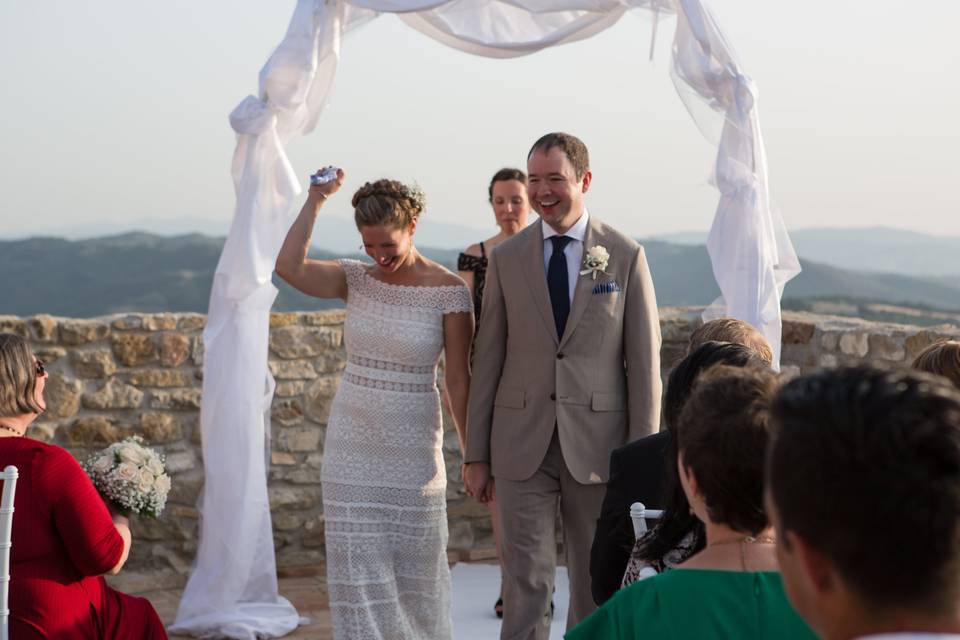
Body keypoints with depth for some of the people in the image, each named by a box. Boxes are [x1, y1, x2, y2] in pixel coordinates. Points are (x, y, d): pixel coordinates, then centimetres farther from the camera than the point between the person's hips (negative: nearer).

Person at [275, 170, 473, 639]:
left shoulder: (449, 291, -8)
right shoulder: (357, 278, 1)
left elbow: (458, 380, -6)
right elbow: (288, 266, -17)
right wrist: (316, 199, -13)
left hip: (413, 446, -2)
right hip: (352, 443, 2)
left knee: (416, 569, 9)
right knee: (357, 569, 3)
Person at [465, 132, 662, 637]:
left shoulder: (626, 257, -1)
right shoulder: (505, 259, 3)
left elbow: (643, 362, -1)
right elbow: (487, 360, 5)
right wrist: (476, 454, 4)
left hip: (597, 443, 0)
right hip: (523, 445, 1)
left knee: (596, 581, 11)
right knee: (525, 581, -2)